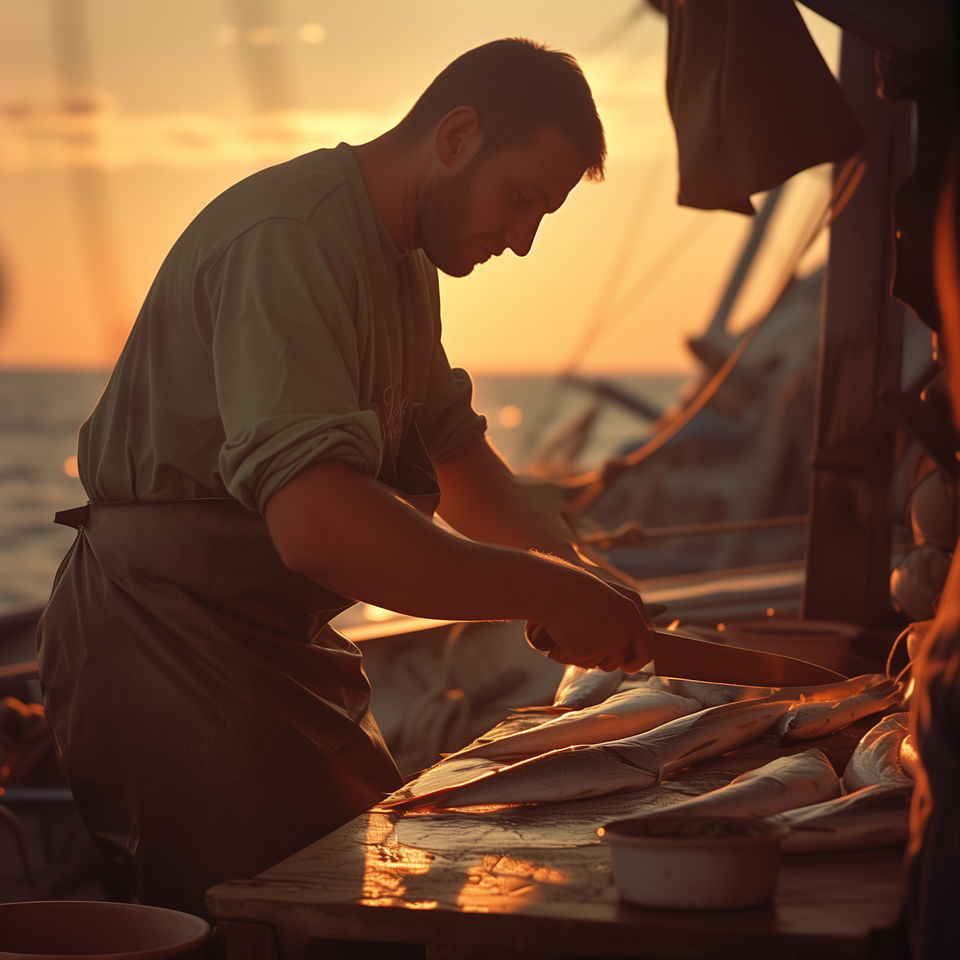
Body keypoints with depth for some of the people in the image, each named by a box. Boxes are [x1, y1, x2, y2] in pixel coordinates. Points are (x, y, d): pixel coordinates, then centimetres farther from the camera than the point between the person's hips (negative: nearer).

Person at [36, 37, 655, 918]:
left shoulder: (404, 260, 12)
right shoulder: (291, 241, -23)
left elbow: (449, 450, 23)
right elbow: (317, 524, -35)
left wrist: (574, 573, 5)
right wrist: (548, 593, -27)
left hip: (279, 640, 10)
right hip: (167, 646, -10)